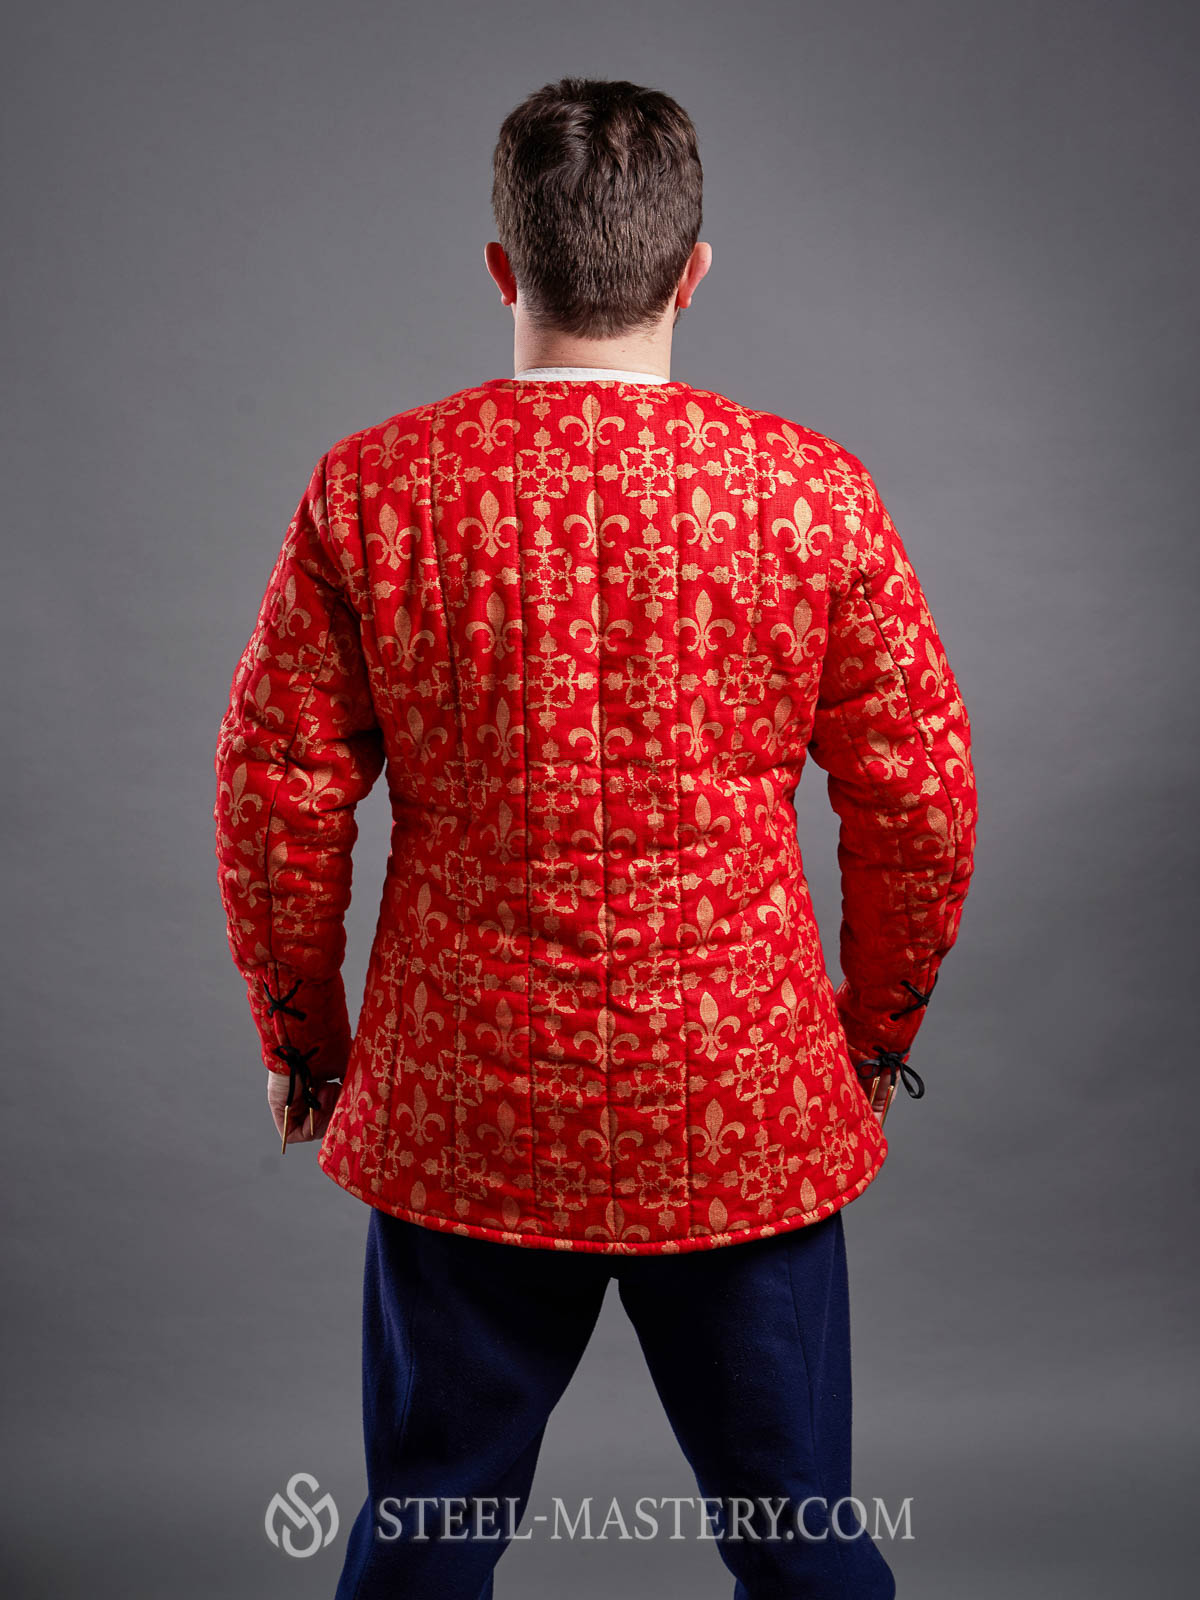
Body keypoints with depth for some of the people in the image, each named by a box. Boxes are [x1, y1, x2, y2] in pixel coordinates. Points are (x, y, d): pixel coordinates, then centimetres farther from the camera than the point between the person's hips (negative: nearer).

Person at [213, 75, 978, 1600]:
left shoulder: (369, 489, -8)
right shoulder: (817, 492, -8)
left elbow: (275, 801, -3)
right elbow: (921, 804, -2)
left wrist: (301, 1031, 12)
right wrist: (881, 1024, 14)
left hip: (461, 1116, 1)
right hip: (750, 1122, 0)